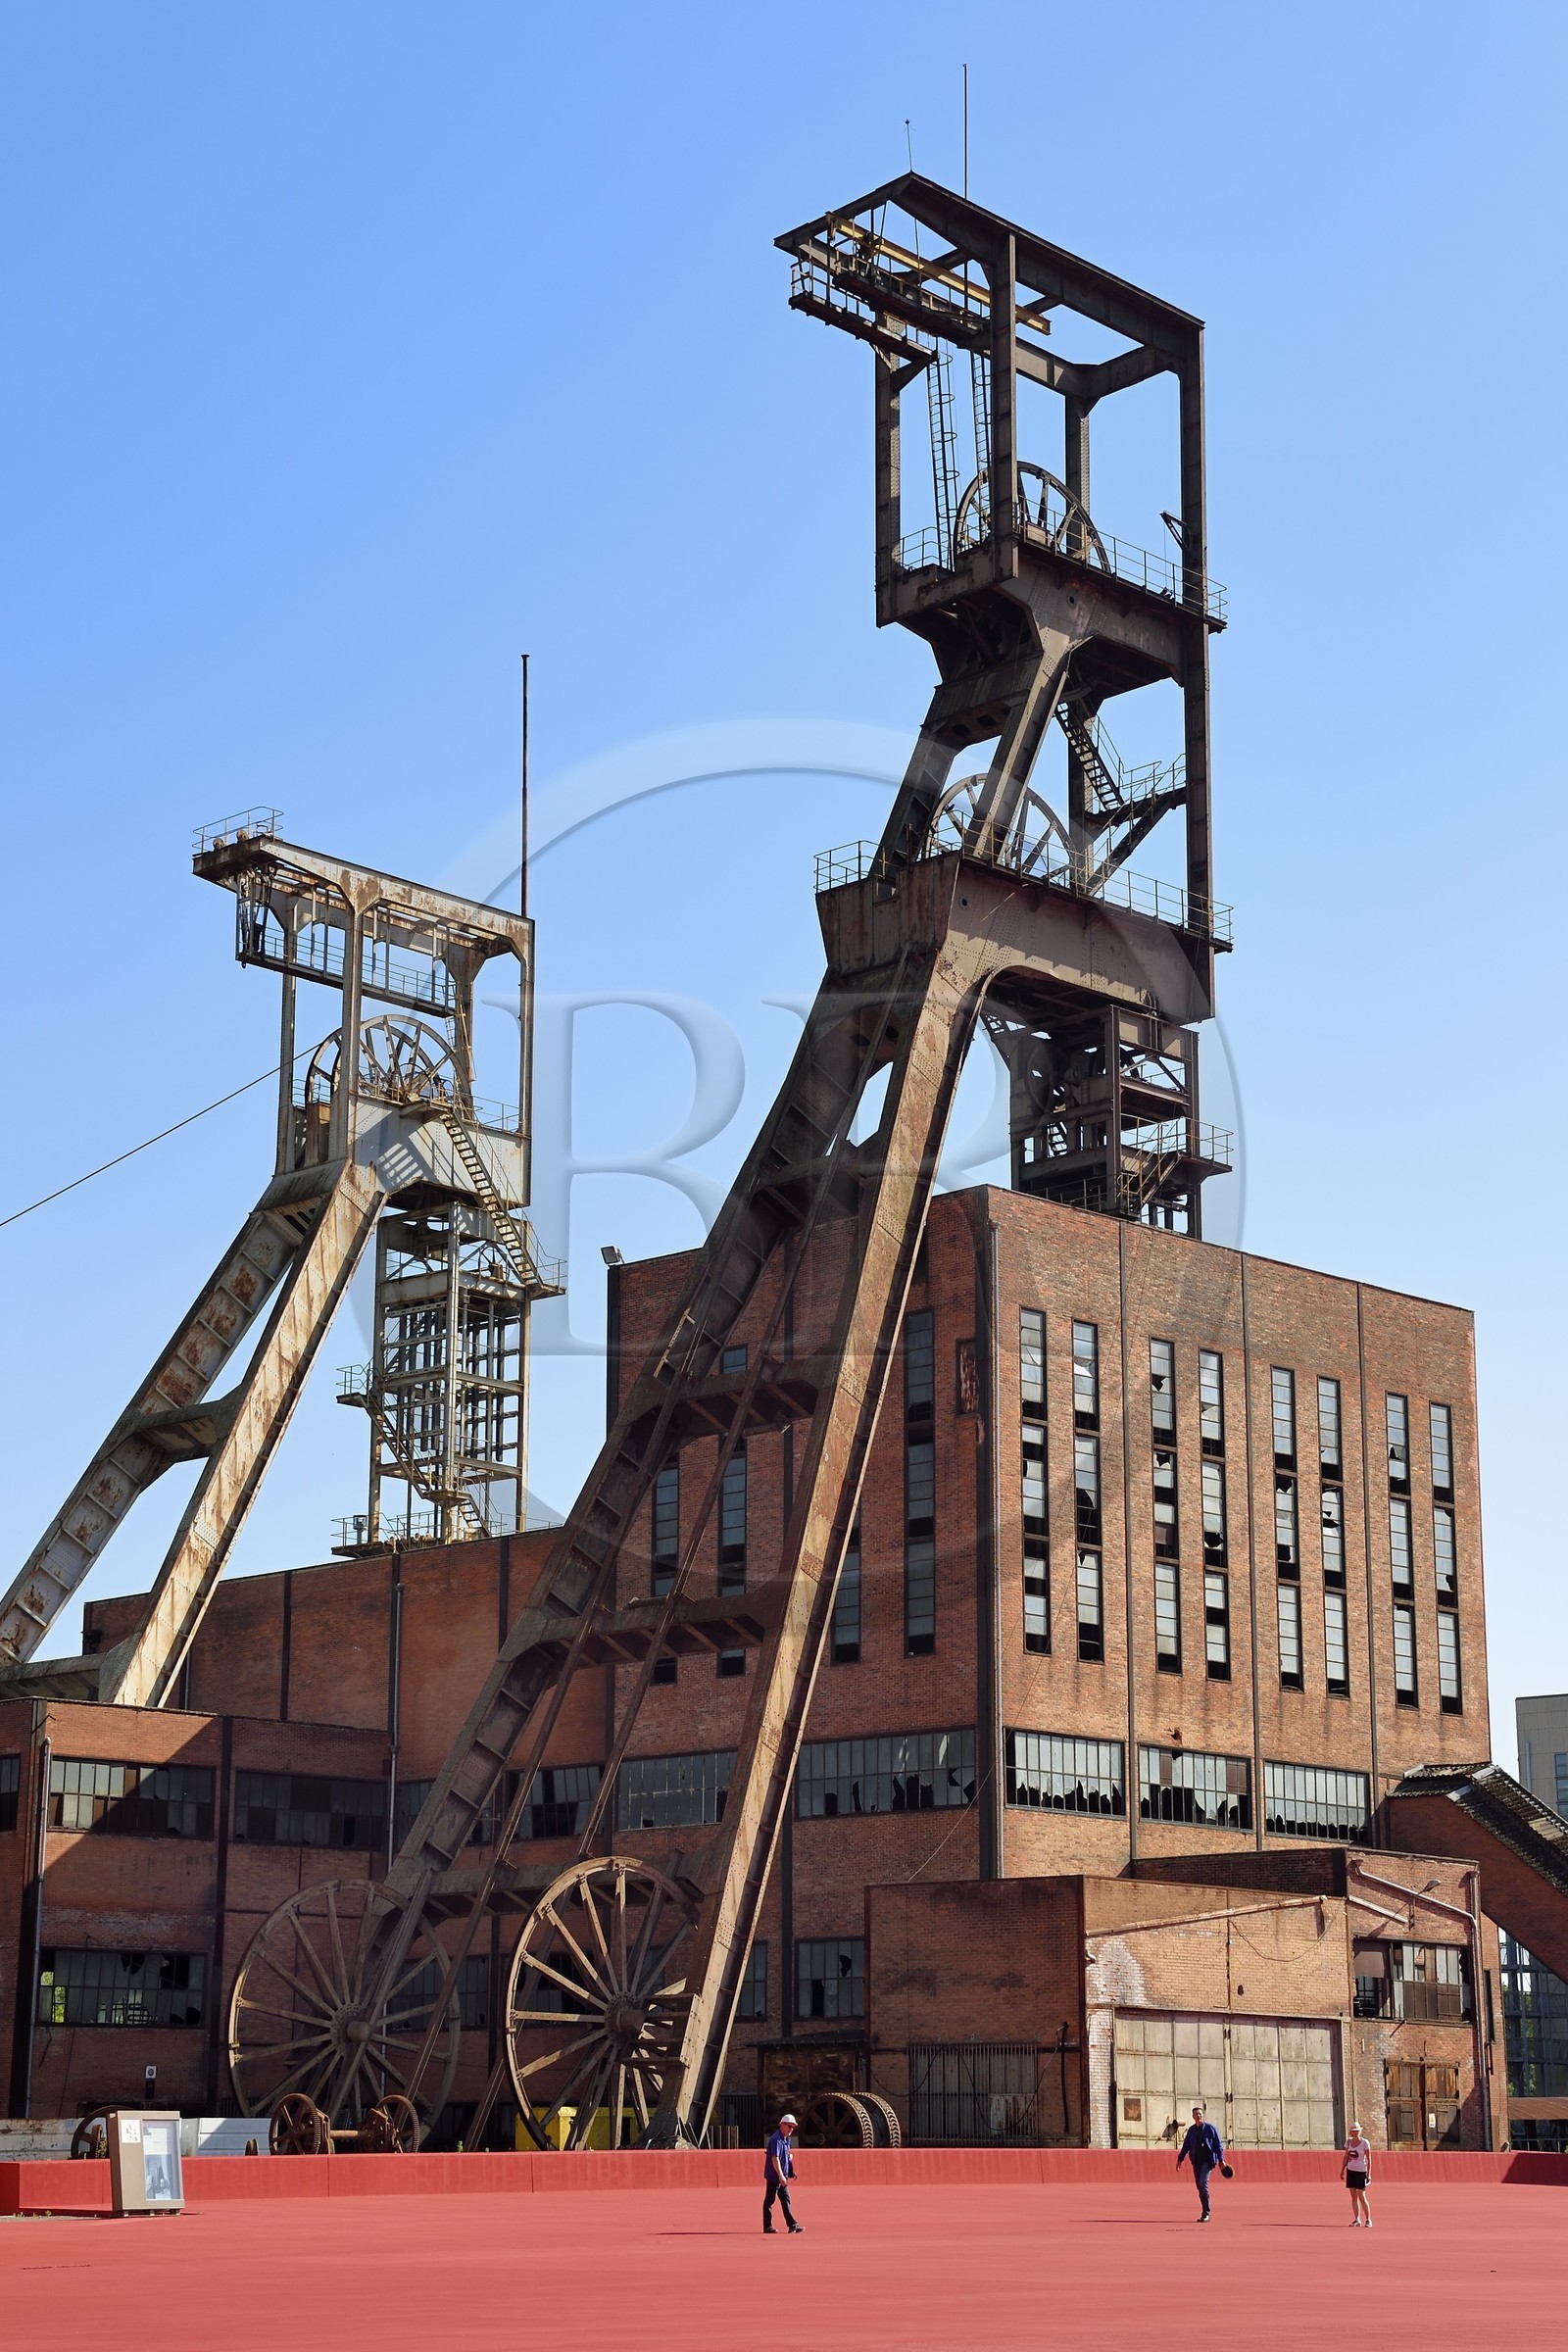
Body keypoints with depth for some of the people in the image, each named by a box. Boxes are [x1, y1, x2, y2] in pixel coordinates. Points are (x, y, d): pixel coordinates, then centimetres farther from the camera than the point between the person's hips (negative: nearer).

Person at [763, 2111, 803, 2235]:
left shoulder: (786, 2139, 12)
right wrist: (781, 2176, -28)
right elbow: (775, 2159, -25)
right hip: (774, 2175, -9)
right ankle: (767, 2227, 5)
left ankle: (792, 2225, 10)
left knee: (786, 2200, 9)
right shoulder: (776, 2139, -18)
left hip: (782, 2176, 9)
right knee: (769, 2201, 0)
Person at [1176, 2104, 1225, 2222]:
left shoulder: (1210, 2128, 0)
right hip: (1196, 2162, 5)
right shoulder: (1191, 2130, 11)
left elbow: (1218, 2144, 1)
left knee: (1203, 2183, -18)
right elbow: (1185, 2146, 17)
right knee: (1200, 2187, 4)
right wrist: (1180, 2159, 12)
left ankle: (1206, 2213, -14)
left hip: (1207, 2161, -5)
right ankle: (1206, 2213, 11)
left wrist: (1221, 2159, -5)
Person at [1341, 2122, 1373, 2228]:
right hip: (1350, 2170, 5)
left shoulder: (1365, 2142, -8)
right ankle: (1357, 2220, 7)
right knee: (1353, 2196, 4)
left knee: (1361, 2197, -7)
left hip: (1361, 2171, -5)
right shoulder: (1348, 2142, 5)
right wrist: (1342, 2170, 9)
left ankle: (1368, 2219, 4)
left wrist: (1369, 2173, -12)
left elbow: (1369, 2158, -8)